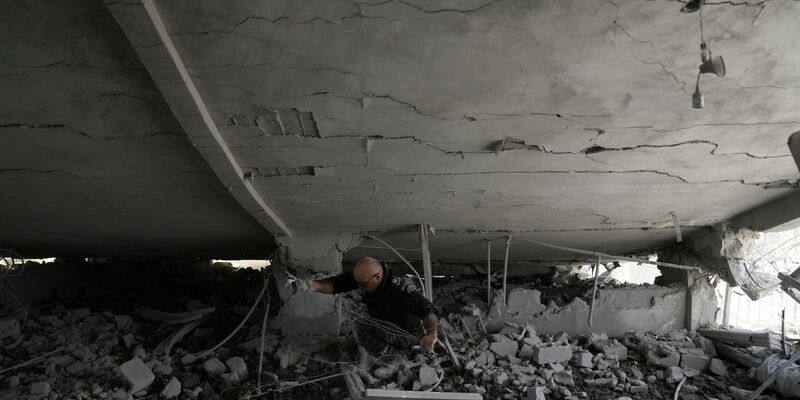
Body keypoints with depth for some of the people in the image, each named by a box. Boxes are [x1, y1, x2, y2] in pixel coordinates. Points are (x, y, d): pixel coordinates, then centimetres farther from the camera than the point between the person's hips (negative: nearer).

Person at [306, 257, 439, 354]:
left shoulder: (399, 287, -36)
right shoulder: (365, 275, -16)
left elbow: (427, 309, -45)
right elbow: (337, 283, -12)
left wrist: (432, 332, -65)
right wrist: (316, 285, -33)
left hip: (405, 337, -7)